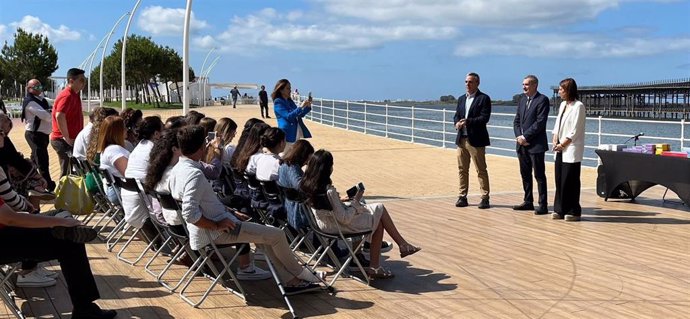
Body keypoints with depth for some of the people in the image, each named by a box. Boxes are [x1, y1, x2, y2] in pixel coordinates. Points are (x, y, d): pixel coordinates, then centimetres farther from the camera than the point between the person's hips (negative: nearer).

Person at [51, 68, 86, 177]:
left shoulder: (74, 95, 14)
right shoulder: (67, 96, -17)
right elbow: (59, 116, -30)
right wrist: (67, 138, -24)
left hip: (71, 140, 10)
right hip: (64, 140, -10)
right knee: (67, 172, -6)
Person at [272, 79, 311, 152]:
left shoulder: (290, 101, 14)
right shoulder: (278, 102, -8)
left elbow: (299, 115, 20)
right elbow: (288, 116, -19)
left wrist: (308, 107, 4)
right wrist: (301, 107, -24)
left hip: (297, 134, 7)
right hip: (288, 134, -7)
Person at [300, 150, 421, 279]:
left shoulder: (306, 185, -6)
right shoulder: (329, 191, -30)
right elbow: (344, 218, -24)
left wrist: (339, 200, 7)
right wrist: (355, 204, -9)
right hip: (336, 227, -8)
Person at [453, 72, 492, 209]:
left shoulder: (484, 98, -4)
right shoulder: (461, 99, 17)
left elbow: (485, 118, -13)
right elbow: (456, 115, 15)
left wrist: (468, 121, -22)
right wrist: (457, 123, -8)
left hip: (476, 140, -6)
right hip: (462, 139, 6)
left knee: (481, 170, -1)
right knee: (462, 169, 8)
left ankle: (485, 198, 2)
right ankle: (462, 197, 14)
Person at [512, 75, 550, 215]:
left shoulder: (542, 100, -8)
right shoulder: (522, 100, 15)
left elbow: (540, 122, -16)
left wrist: (525, 136, -15)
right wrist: (518, 136, -3)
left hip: (535, 144, -7)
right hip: (522, 144, 7)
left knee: (539, 175, -3)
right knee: (525, 174, 13)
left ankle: (543, 205, 1)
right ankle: (528, 202, 22)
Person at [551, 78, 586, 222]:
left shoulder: (578, 106, -10)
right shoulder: (562, 105, 14)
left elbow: (575, 131, -13)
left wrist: (562, 144, -11)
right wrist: (555, 141, 1)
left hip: (572, 150, -7)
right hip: (560, 149, 7)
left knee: (570, 181, -4)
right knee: (559, 180, 8)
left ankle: (573, 211, 4)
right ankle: (560, 210, 14)